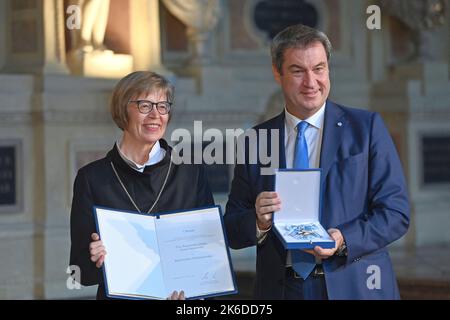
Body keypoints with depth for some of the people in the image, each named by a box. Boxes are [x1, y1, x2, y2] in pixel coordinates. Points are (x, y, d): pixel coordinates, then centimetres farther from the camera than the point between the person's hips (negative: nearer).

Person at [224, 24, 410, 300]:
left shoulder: (367, 127, -2)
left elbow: (396, 212, -6)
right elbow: (232, 231, 5)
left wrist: (344, 241, -21)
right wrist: (259, 222, -16)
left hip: (353, 287, -2)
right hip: (281, 289, 2)